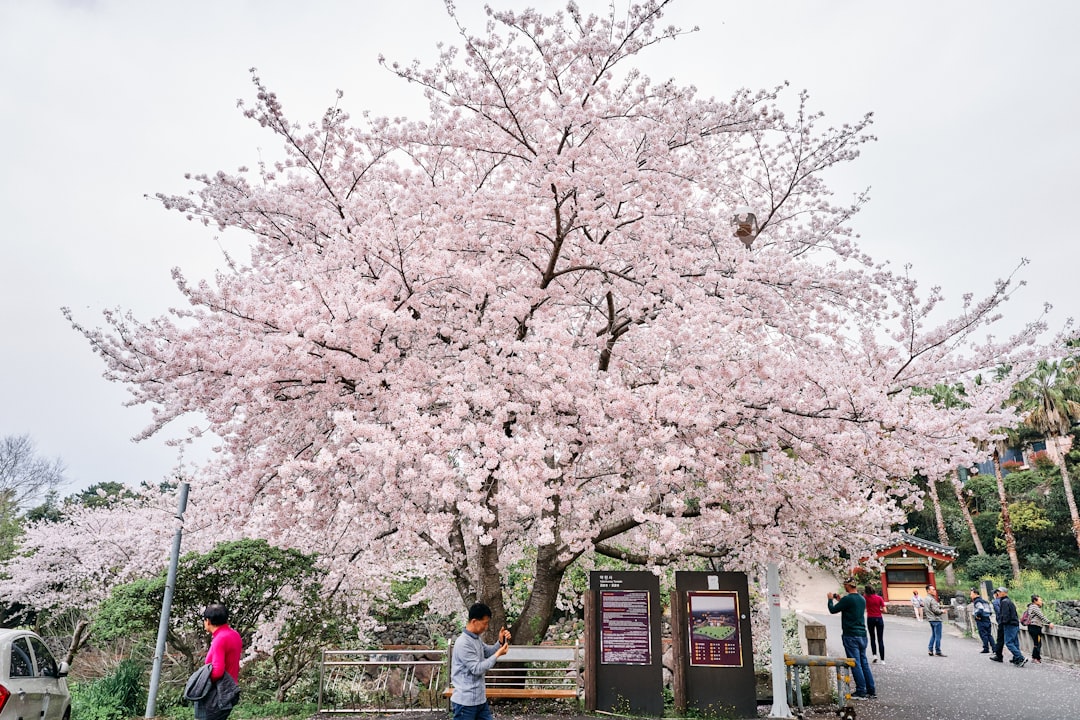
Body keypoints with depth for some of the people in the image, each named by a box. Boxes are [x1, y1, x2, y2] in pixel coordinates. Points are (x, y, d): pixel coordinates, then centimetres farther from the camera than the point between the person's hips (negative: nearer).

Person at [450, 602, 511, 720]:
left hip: (480, 699, 9)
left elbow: (489, 652, 19)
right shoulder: (463, 643, -22)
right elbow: (477, 669, -23)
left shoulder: (476, 639, 8)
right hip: (465, 701, -9)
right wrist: (498, 655, -18)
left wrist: (500, 642, 0)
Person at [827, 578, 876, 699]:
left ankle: (861, 691, 0)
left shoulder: (848, 599, -16)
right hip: (862, 634, 8)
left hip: (850, 636, -8)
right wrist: (840, 600, 25)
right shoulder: (862, 599, 10)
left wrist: (830, 599, 8)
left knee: (855, 664, -2)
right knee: (864, 663, 13)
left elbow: (833, 610, -8)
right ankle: (871, 690, 15)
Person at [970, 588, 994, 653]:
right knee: (989, 634, 11)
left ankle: (986, 648, -2)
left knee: (983, 634, -4)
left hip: (981, 620, -9)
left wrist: (977, 616, -17)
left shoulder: (977, 601, -11)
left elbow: (980, 609, -28)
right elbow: (991, 610, 22)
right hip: (987, 619, 9)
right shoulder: (983, 600, 18)